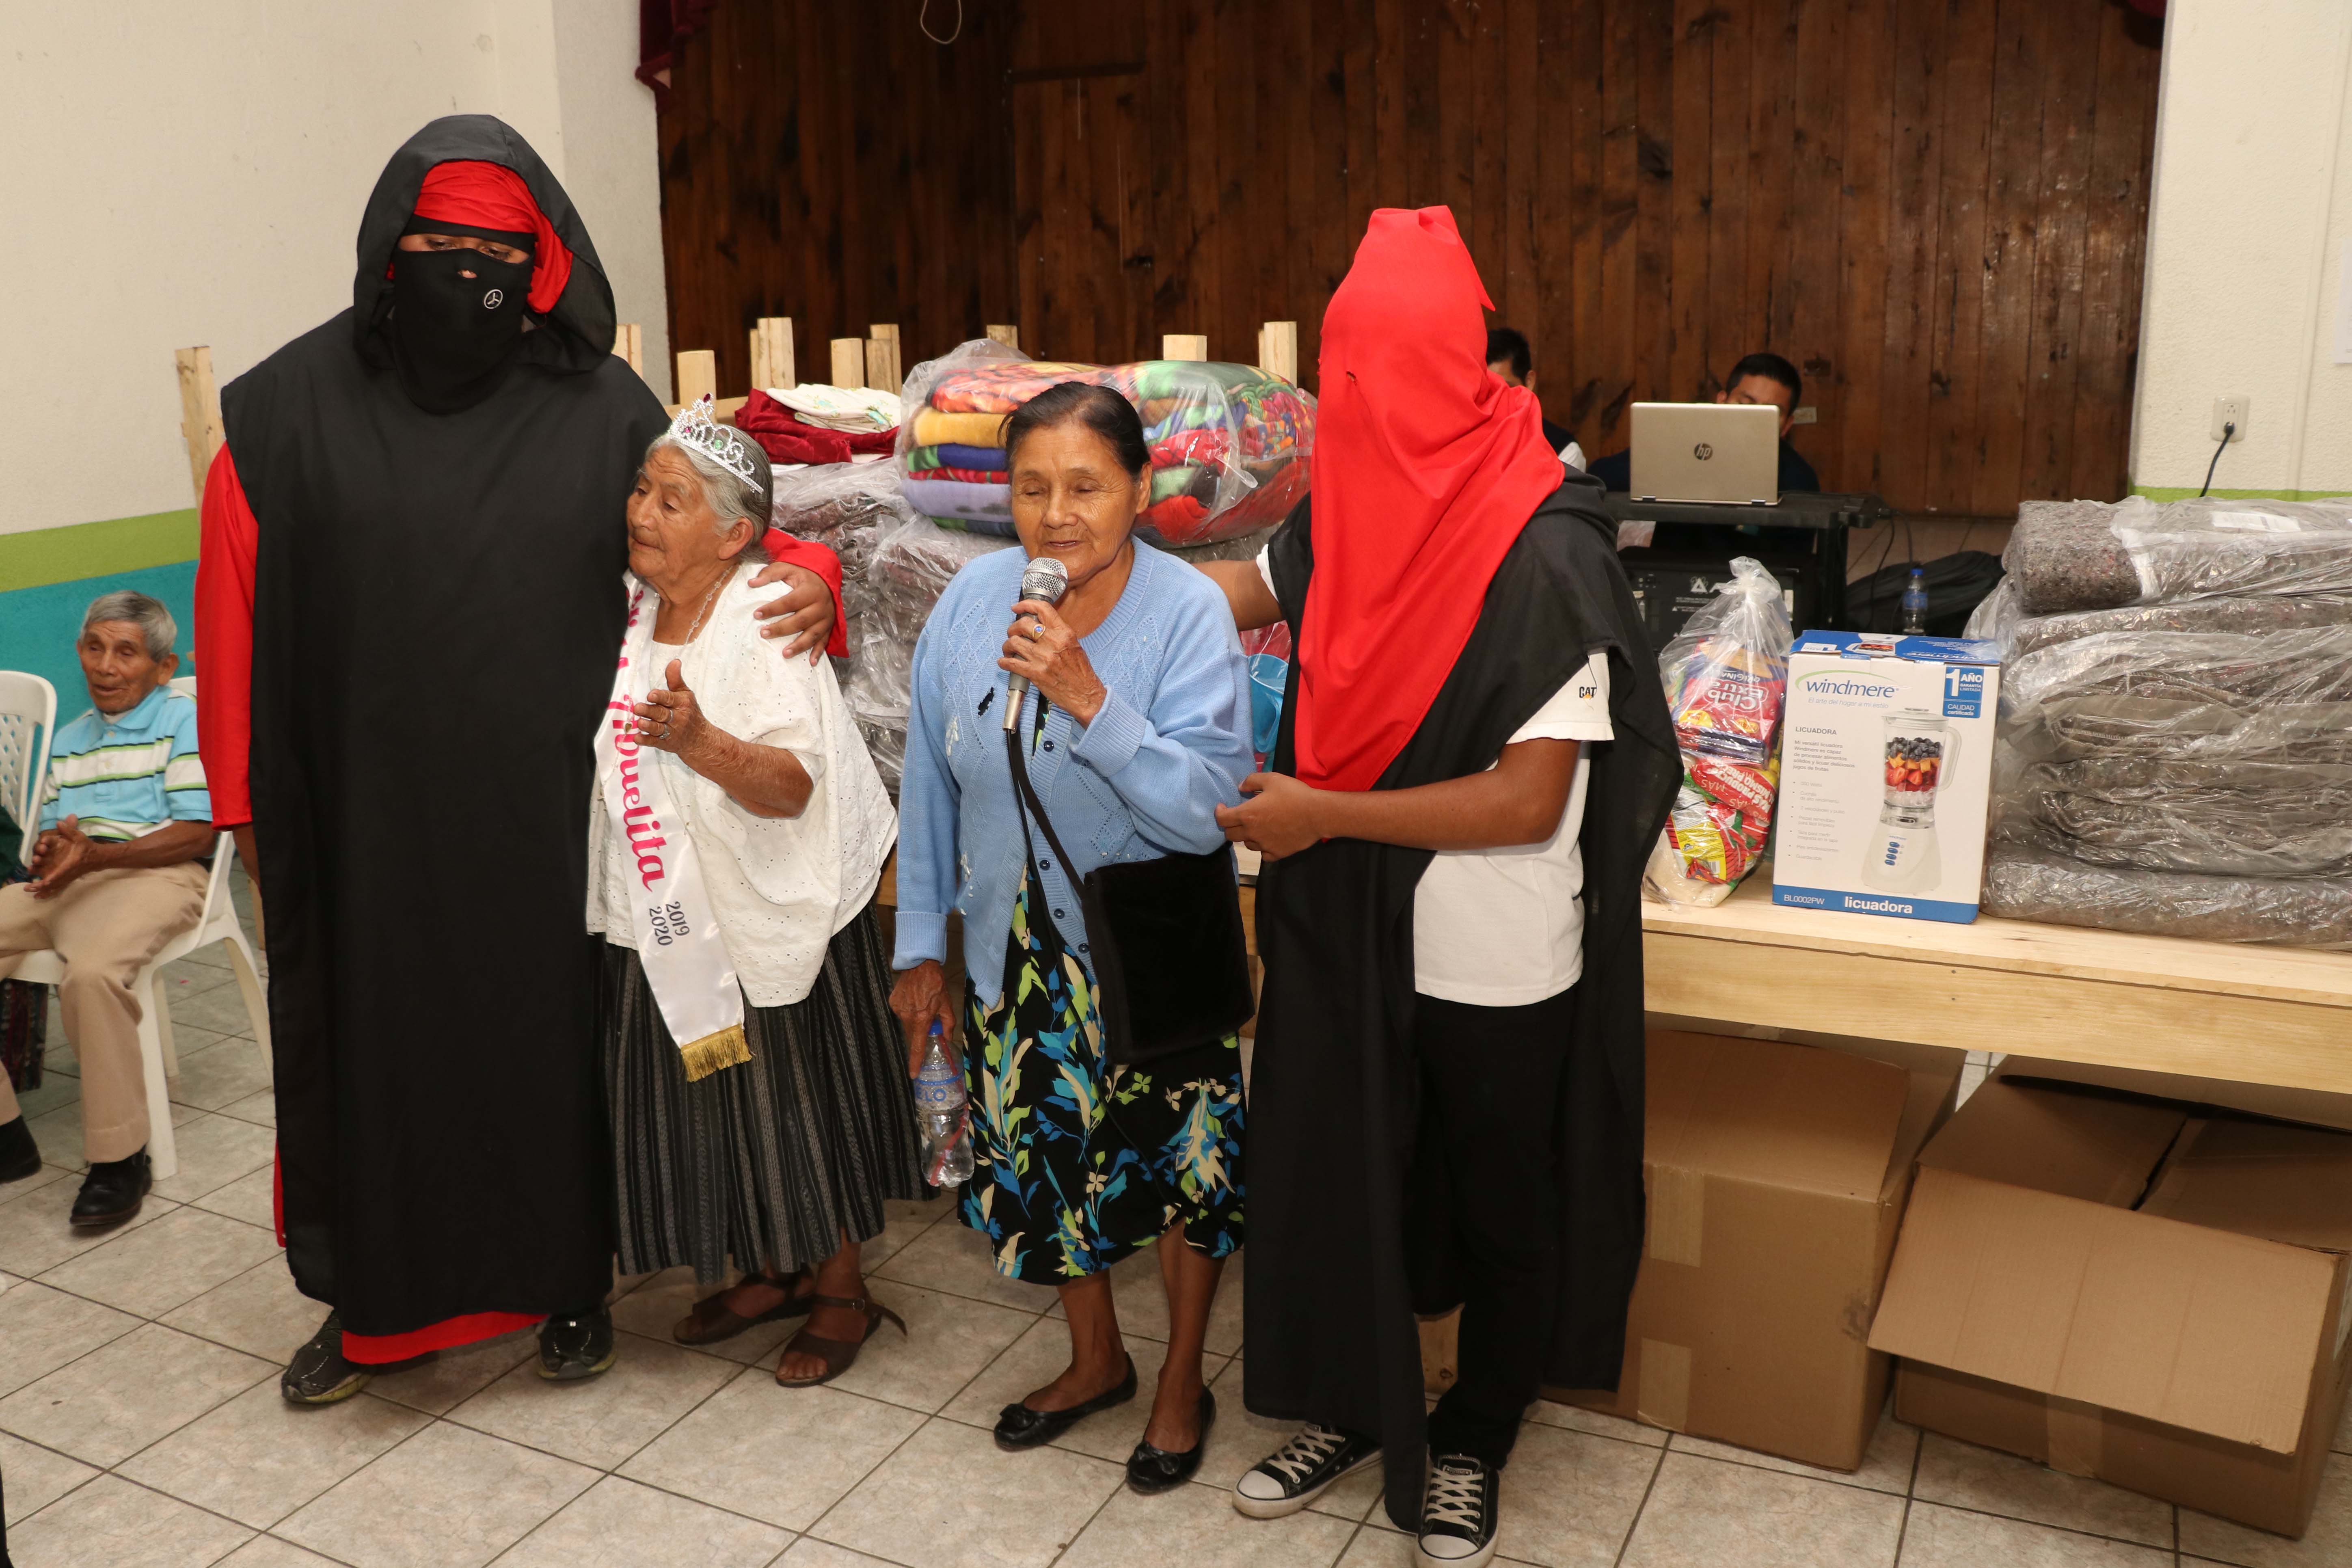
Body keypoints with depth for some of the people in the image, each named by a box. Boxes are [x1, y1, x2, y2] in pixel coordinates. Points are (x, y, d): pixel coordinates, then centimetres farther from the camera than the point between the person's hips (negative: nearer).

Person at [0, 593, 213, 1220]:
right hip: (65, 883, 7)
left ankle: (119, 1160, -25)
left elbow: (197, 834, -7)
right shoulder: (68, 741, 27)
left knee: (92, 970, -37)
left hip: (155, 877, -7)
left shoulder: (184, 720, 3)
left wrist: (97, 854, -19)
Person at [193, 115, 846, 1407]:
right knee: (373, 1044, 11)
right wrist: (246, 801, 0)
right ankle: (373, 1300, 34)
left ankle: (571, 1280, 33)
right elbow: (237, 609, 1)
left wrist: (806, 572, -13)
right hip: (368, 815, 0)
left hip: (547, 816, 0)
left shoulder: (600, 409, 0)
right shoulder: (294, 408, -1)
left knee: (553, 1036, 11)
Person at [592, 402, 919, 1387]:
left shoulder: (766, 624, -19)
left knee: (800, 1104, 6)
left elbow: (791, 788, -27)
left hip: (772, 916, -7)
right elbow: (608, 753, 21)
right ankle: (771, 1272, 37)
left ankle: (842, 1293, 26)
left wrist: (700, 742, -41)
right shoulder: (630, 612, 3)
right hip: (667, 924, 7)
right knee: (706, 1104, 16)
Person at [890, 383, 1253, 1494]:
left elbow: (1204, 811, -27)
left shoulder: (1189, 613, -19)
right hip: (1015, 956, 4)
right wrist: (921, 946, 6)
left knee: (1177, 1170, 13)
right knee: (1043, 1163, 19)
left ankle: (1181, 1382, 39)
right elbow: (930, 786, 2)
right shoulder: (972, 601, -7)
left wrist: (1089, 699, -37)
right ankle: (1096, 1360, 46)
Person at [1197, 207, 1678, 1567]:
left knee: (1500, 1209, 16)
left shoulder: (1546, 557, -22)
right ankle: (1352, 1412, 44)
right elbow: (1252, 590, 17)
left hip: (1497, 965, -5)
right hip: (1347, 932, 6)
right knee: (1333, 1176, 19)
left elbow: (1528, 801, -23)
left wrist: (1323, 815, -20)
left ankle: (1471, 1446, 41)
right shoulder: (1348, 514, -4)